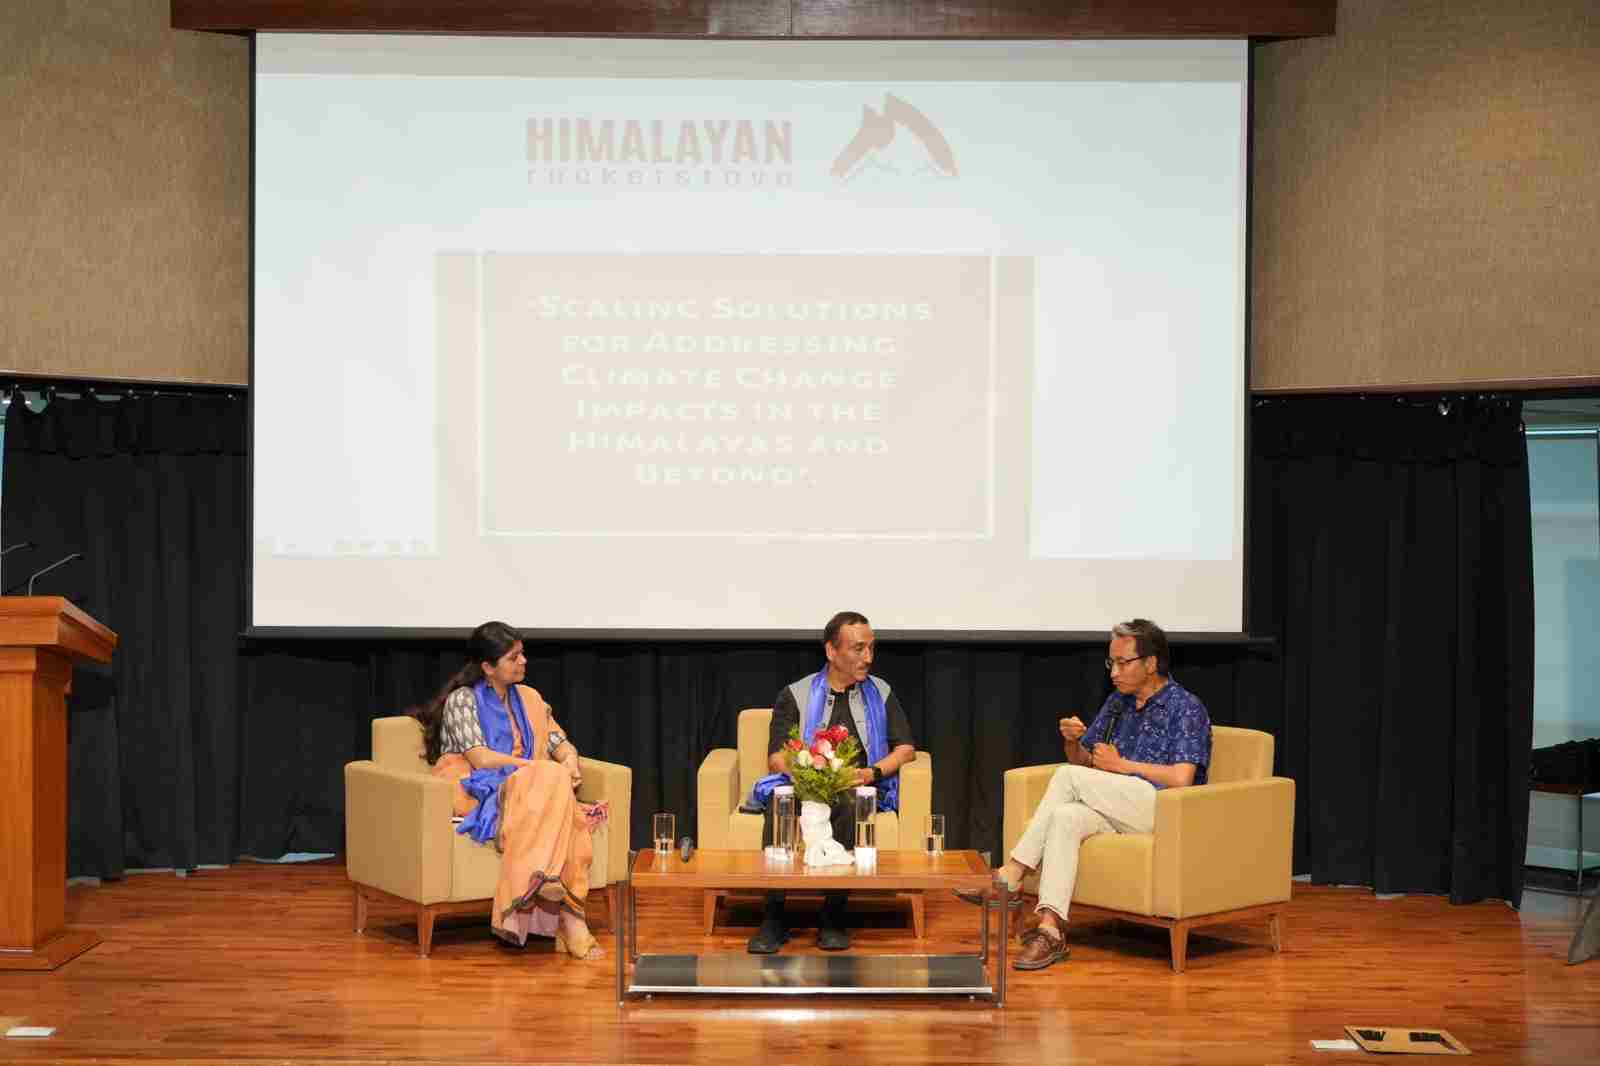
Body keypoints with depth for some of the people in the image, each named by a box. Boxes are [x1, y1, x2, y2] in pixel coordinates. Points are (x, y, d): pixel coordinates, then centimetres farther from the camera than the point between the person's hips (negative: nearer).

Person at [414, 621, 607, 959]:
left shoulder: (528, 698, 21)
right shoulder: (462, 700, 0)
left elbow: (560, 741, 17)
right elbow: (481, 758, -12)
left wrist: (570, 761, -7)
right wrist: (539, 767, -13)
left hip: (529, 792, 5)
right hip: (477, 794, -5)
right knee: (552, 780, -34)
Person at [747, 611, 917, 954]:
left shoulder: (882, 693, 18)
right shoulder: (795, 695, 12)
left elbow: (906, 748, 11)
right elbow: (776, 758, 4)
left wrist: (872, 772, -9)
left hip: (858, 789, 1)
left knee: (849, 803, -37)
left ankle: (833, 916, -29)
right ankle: (774, 917, -30)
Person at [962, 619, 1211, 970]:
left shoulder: (1185, 707, -4)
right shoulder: (1117, 703, 19)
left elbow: (1181, 778, -16)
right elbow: (1082, 761, 23)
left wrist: (1121, 765, -8)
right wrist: (1072, 742, -1)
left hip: (1164, 809, -6)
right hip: (1116, 811, 6)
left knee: (1068, 777, -24)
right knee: (1065, 817, -28)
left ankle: (1012, 874, -20)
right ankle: (1050, 929, -39)